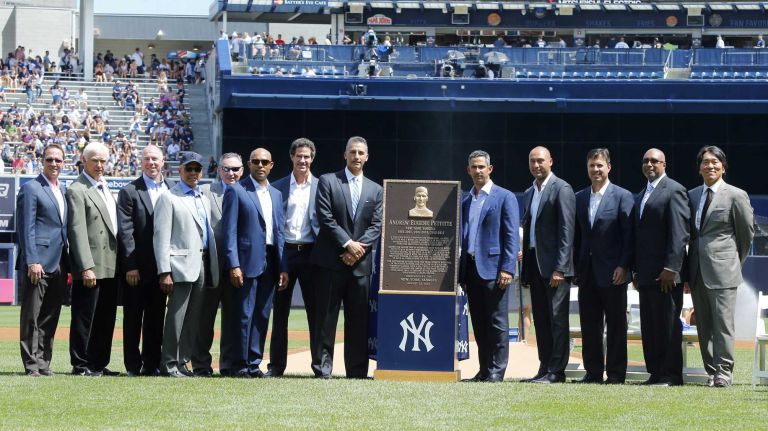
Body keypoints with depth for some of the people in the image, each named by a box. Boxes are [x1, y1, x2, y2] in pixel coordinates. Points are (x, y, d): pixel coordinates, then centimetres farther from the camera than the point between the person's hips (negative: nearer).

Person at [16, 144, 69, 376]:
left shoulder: (63, 190, 18)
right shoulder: (31, 189, -4)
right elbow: (26, 228, -10)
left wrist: (68, 263, 14)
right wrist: (32, 261, -18)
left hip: (59, 264, 7)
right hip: (38, 263, -7)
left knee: (50, 317, 8)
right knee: (32, 316, -2)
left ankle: (44, 363, 13)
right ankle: (32, 364, -1)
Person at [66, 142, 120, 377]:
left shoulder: (106, 189, 18)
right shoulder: (77, 190, -8)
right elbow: (77, 231, -15)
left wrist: (120, 261, 14)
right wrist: (86, 267, -21)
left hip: (111, 267, 8)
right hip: (91, 267, -8)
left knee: (106, 319, 11)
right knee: (84, 317, -3)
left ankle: (99, 363, 17)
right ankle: (80, 364, 3)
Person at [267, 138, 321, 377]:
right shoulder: (279, 187, 7)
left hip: (310, 252, -1)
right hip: (285, 252, 1)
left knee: (316, 310, 0)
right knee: (280, 311, 5)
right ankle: (276, 364, 10)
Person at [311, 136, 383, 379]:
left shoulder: (376, 190, 15)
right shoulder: (328, 181, 5)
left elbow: (377, 225, 6)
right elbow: (325, 218, -5)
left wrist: (360, 247, -10)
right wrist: (348, 244, -12)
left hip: (361, 261, 3)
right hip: (330, 260, -3)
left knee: (359, 318, 2)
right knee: (326, 316, -3)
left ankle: (357, 370, 5)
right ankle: (322, 368, 0)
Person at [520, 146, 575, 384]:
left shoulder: (562, 189, -7)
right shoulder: (529, 193, 18)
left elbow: (567, 231, -13)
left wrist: (559, 268, -19)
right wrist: (525, 269, 15)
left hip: (554, 265, -8)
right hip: (534, 264, 8)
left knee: (557, 318, -7)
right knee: (541, 320, 9)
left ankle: (556, 371, -7)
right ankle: (545, 368, 12)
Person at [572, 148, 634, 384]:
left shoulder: (622, 196, -3)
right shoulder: (580, 198, 12)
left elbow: (629, 235, -7)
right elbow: (577, 236, 14)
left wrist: (623, 266, -14)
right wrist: (576, 268, 8)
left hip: (612, 272, -5)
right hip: (587, 273, 5)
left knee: (616, 325, 0)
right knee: (589, 326, 7)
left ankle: (616, 373, 4)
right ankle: (593, 372, 13)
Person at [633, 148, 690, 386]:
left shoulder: (674, 191, -7)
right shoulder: (641, 196, 20)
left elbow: (679, 232, -14)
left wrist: (671, 268, -20)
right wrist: (636, 271, 16)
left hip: (666, 274, -8)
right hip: (646, 275, 8)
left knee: (668, 324, -6)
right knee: (649, 327, 8)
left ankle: (671, 375, -2)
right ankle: (655, 373, 12)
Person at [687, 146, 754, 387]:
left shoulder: (736, 195, -3)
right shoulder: (692, 196, 13)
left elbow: (747, 232, 4)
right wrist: (689, 269, 13)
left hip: (722, 270, -6)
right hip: (697, 272, 6)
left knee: (723, 322, -8)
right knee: (703, 326, 7)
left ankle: (724, 372, -4)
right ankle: (712, 371, 13)